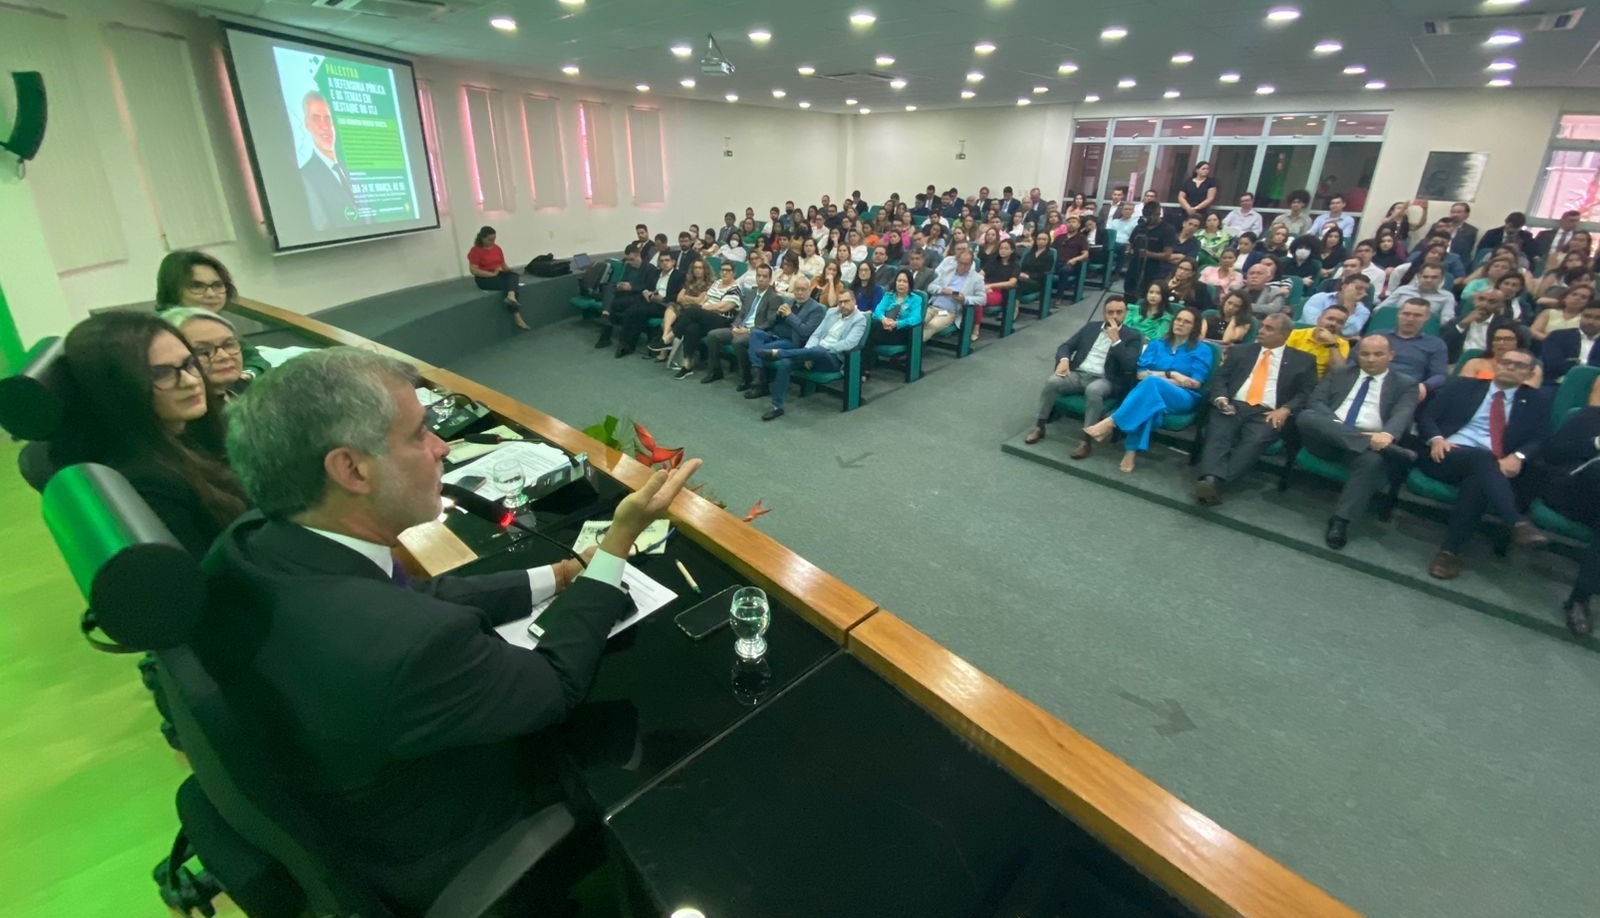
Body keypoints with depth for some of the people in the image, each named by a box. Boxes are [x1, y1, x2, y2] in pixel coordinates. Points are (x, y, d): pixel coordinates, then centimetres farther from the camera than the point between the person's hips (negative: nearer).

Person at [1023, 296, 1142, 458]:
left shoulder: (1132, 336, 5)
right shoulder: (1091, 326, 17)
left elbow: (1129, 366, -9)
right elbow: (1066, 345, 14)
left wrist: (1116, 339, -13)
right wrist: (1064, 360, -9)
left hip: (1104, 380, -3)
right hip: (1077, 374, 4)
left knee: (1093, 390, -39)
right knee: (1052, 381, -26)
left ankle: (1087, 441, -32)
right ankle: (1039, 427, -12)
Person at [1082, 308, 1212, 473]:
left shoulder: (1202, 350, 10)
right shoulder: (1156, 344, 19)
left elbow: (1195, 383, -3)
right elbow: (1141, 374, 7)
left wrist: (1155, 375, -5)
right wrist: (1171, 374, -8)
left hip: (1183, 398, -2)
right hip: (1152, 393, 2)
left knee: (1151, 382, -37)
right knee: (1150, 404, -39)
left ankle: (1109, 423, -46)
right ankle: (1131, 452, -49)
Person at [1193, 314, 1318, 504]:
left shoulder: (1302, 360, 18)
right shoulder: (1240, 351, 23)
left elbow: (1307, 393, 10)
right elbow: (1220, 378, 15)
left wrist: (1285, 410, -9)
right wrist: (1221, 399, -7)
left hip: (1267, 414, -1)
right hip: (1233, 406, 2)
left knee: (1256, 440, -34)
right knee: (1217, 433, -32)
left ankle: (1215, 482, -49)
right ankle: (1210, 479, -51)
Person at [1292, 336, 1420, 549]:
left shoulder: (1405, 384, 16)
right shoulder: (1338, 373, 22)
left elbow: (1402, 415, -3)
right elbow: (1315, 401, 7)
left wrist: (1387, 435, -28)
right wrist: (1336, 425, -14)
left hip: (1369, 442, -1)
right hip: (1327, 438, 1)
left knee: (1373, 461, -37)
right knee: (1306, 417, -31)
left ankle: (1340, 520, -34)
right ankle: (1385, 447, -34)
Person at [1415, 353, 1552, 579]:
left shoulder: (1537, 400, 20)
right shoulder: (1462, 386, 17)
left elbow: (1540, 440, 8)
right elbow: (1426, 415, 9)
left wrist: (1517, 457, -14)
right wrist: (1436, 439, -12)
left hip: (1492, 468, 1)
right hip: (1447, 455, -1)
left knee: (1478, 482, -35)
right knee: (1482, 457, -35)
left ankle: (1449, 550, -31)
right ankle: (1518, 524, -44)